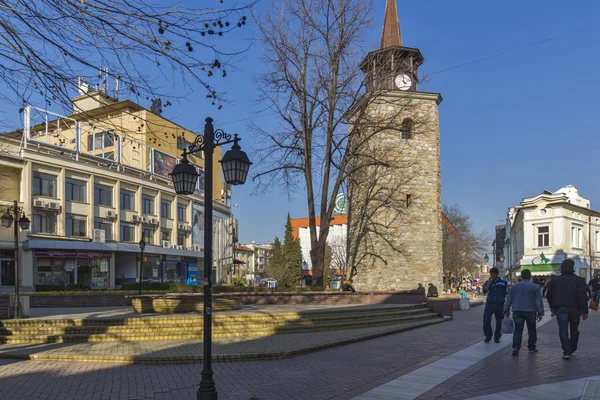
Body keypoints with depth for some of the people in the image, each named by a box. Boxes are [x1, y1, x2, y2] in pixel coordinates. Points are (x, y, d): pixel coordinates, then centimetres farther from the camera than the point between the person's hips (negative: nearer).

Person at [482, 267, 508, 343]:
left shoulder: (503, 282, 2)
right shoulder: (488, 282, 6)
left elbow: (506, 294, 5)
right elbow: (485, 291, -11)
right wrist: (490, 281, -13)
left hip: (500, 305, 0)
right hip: (489, 304, 1)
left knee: (499, 322, 6)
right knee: (486, 320, -9)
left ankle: (497, 337, 21)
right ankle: (488, 336, 7)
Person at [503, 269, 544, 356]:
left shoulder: (515, 287, 6)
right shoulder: (535, 287, 0)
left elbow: (508, 300, 7)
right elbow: (539, 301, -3)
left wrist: (506, 310, 12)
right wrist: (540, 312, -1)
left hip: (517, 311, 1)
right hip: (530, 312, -1)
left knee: (518, 330, -3)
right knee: (532, 330, 15)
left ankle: (516, 347, -17)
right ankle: (531, 347, 25)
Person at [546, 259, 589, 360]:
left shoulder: (554, 280, 4)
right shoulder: (578, 280, -4)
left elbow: (549, 295, 12)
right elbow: (583, 297, -10)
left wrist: (552, 306, 27)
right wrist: (584, 311, -8)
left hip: (560, 309, 0)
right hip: (575, 309, 0)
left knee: (563, 331, 0)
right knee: (574, 330, 17)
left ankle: (567, 352, -10)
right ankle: (572, 349, 31)